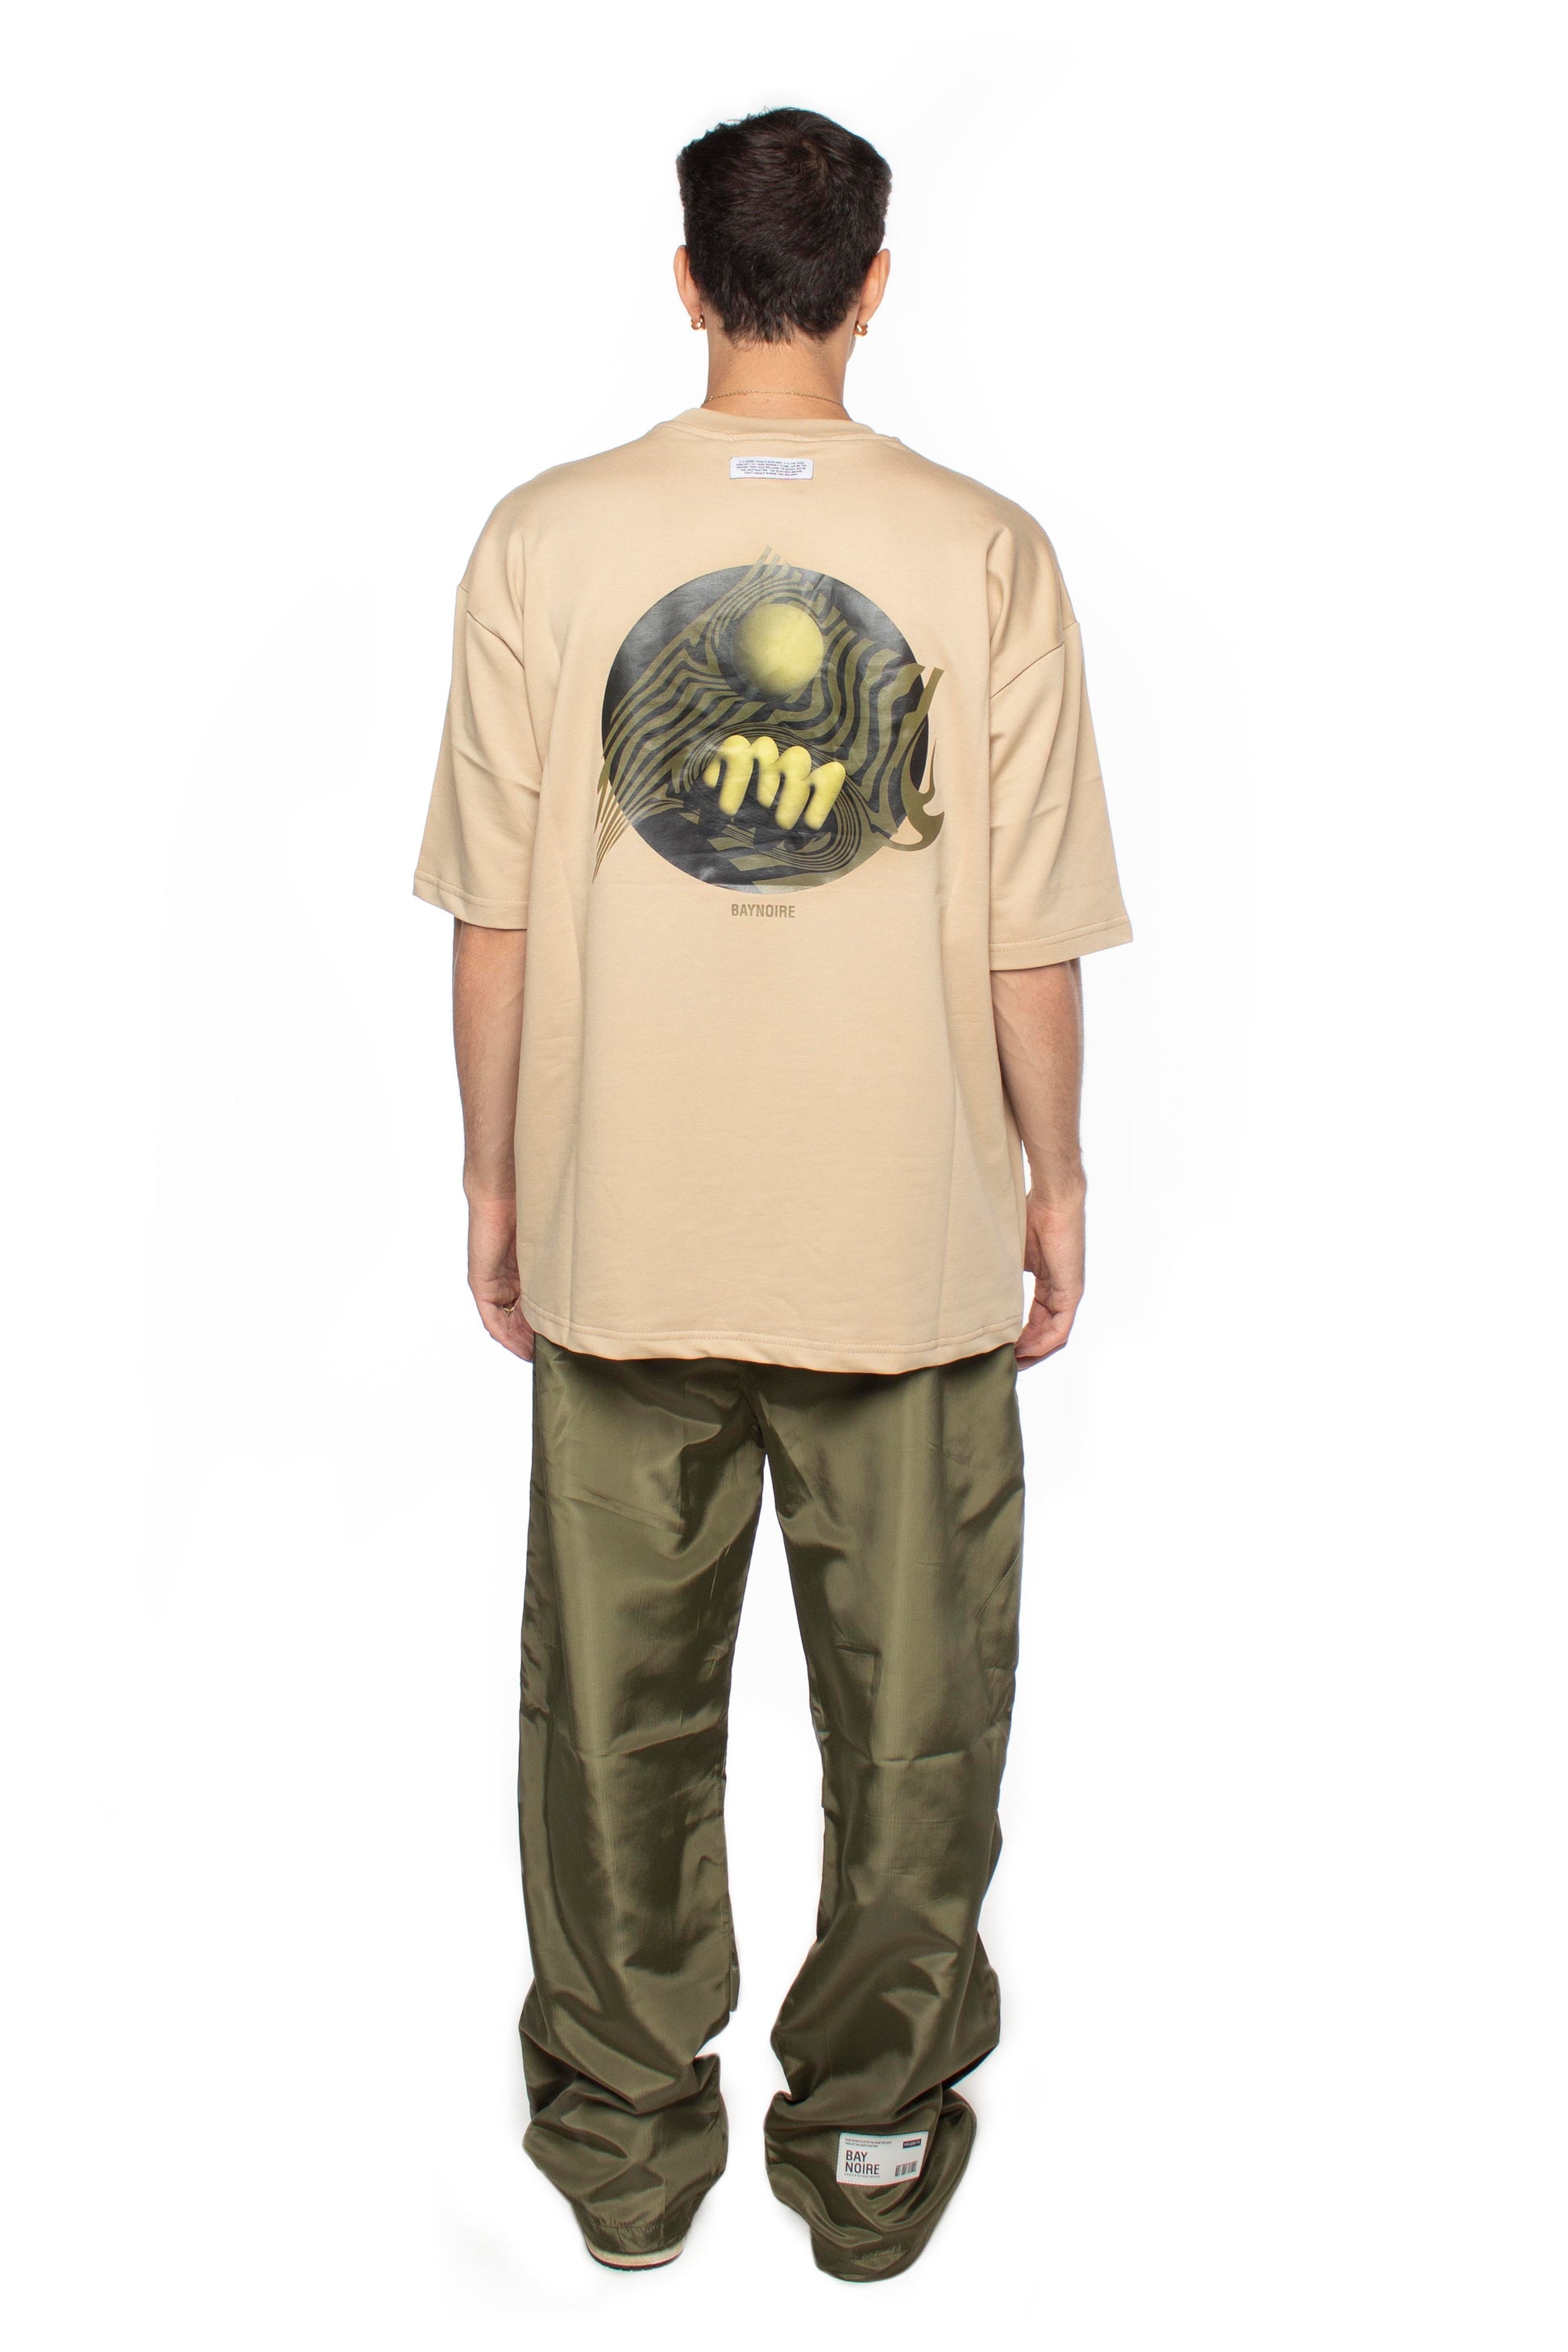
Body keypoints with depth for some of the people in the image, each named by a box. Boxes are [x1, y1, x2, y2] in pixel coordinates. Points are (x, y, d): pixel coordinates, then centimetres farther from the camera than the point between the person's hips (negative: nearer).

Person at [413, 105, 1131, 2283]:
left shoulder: (547, 538, -4)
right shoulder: (983, 552, -6)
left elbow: (494, 914, -2)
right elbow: (1030, 934, -5)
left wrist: (494, 1169, 9)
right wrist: (1057, 1177, 8)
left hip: (620, 1230, 1)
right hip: (912, 1237, 0)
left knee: (617, 1698, 15)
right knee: (913, 1699, 14)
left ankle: (624, 2140, 28)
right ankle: (877, 2140, 27)